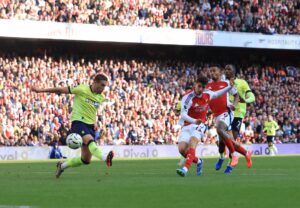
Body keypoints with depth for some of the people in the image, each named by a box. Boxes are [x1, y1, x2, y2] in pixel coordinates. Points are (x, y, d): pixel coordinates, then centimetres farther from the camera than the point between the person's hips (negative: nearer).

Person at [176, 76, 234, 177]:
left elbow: (216, 94, 25)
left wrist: (230, 87, 14)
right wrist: (194, 121, -46)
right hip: (187, 126, 0)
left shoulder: (207, 94, 0)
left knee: (192, 142, -28)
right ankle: (198, 162, 17)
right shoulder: (188, 98, -17)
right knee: (182, 149, -14)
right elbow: (183, 115, -29)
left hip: (200, 125, 0)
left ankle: (185, 168, -44)